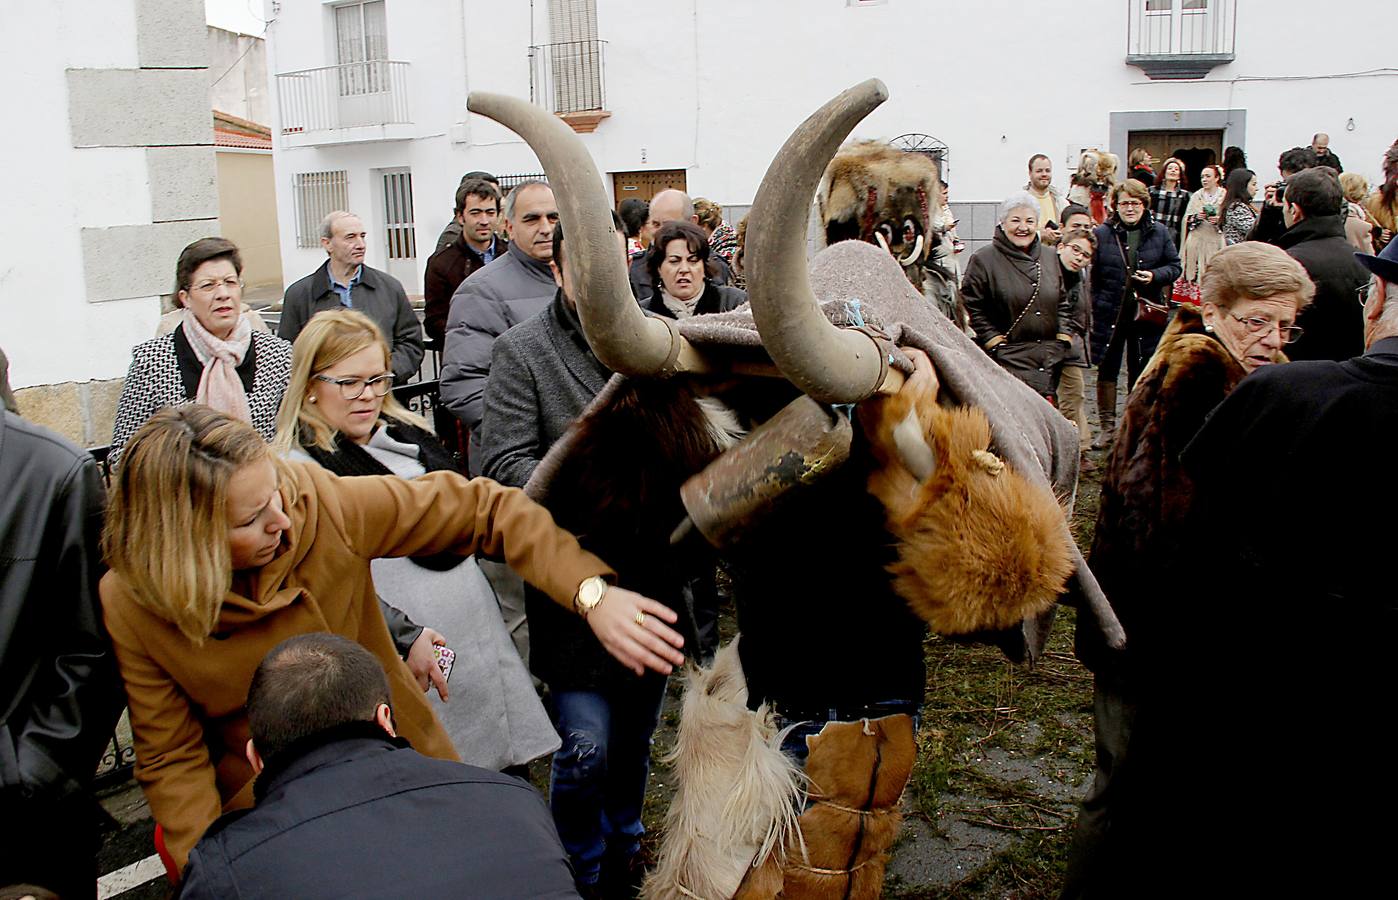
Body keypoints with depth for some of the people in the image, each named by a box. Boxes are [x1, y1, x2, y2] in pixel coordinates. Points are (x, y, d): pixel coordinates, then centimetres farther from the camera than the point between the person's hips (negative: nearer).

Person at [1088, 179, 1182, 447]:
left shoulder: (1159, 232, 4)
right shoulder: (1102, 234, -1)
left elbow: (1174, 266, 10)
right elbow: (1091, 276, -1)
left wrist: (1155, 276, -10)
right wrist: (1092, 309, -6)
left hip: (1146, 313, 1)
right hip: (1109, 313, -1)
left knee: (1141, 371, 10)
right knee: (1107, 371, 5)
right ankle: (1108, 427, 16)